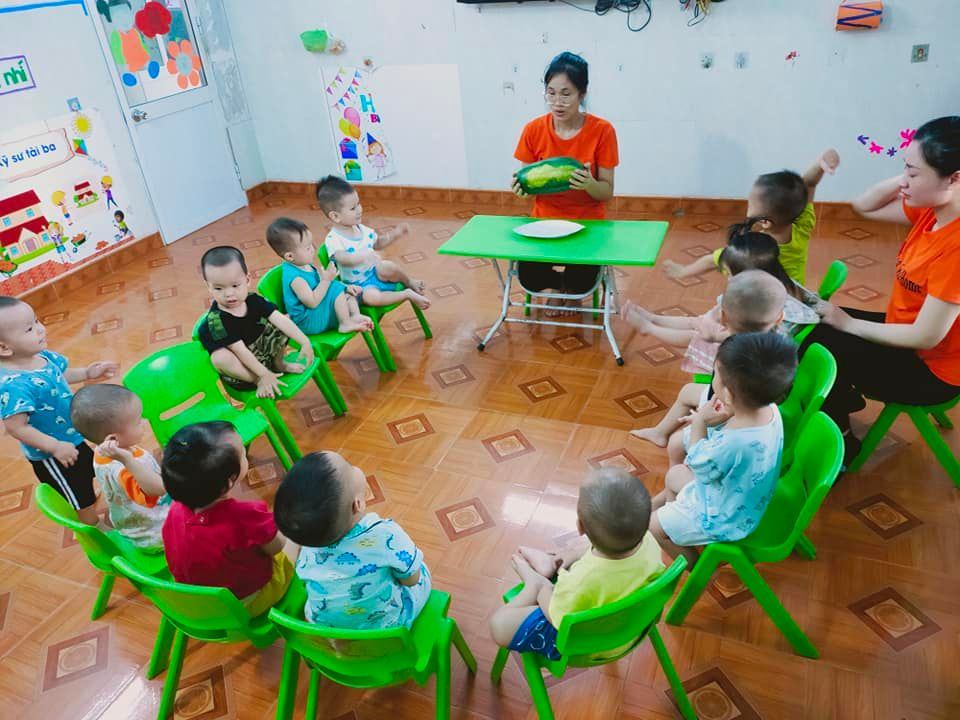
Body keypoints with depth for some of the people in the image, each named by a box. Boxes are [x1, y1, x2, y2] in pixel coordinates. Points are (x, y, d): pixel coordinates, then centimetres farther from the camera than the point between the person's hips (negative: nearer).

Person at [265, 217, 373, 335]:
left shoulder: (305, 265, 4)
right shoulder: (294, 276, -26)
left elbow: (320, 286, 16)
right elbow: (312, 302, -29)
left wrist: (345, 287, 1)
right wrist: (326, 280, -26)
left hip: (319, 312, 10)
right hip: (307, 323, -10)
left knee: (348, 292, 13)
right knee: (336, 289, -23)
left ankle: (355, 316, -5)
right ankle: (345, 325, -14)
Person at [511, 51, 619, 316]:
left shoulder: (602, 131, -13)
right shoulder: (533, 130, -8)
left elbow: (607, 192, -9)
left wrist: (589, 184, -32)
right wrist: (521, 187, -22)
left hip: (587, 222, -1)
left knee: (581, 284, -23)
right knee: (529, 278, -22)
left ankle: (572, 290, 19)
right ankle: (556, 286, 18)